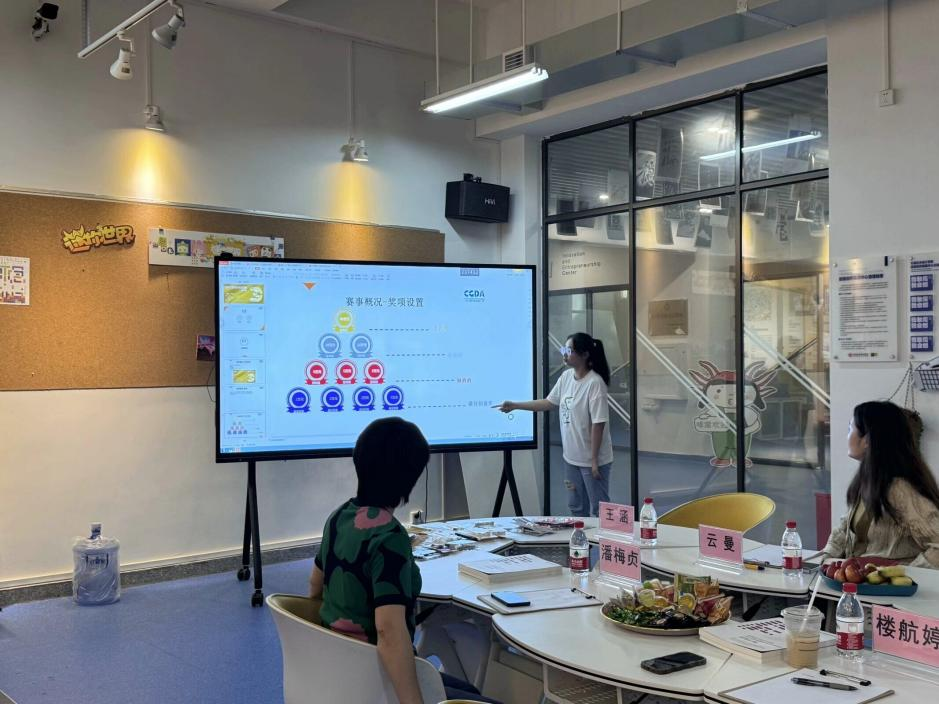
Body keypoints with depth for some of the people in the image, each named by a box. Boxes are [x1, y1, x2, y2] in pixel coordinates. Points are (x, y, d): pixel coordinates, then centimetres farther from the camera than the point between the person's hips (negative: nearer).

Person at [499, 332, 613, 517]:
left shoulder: (595, 383, -21)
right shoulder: (566, 377, 2)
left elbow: (598, 424, -21)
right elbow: (549, 403, 14)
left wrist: (594, 460, -20)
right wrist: (515, 405, 10)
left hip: (593, 460, -8)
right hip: (572, 458, 8)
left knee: (599, 510, 3)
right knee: (576, 508, 19)